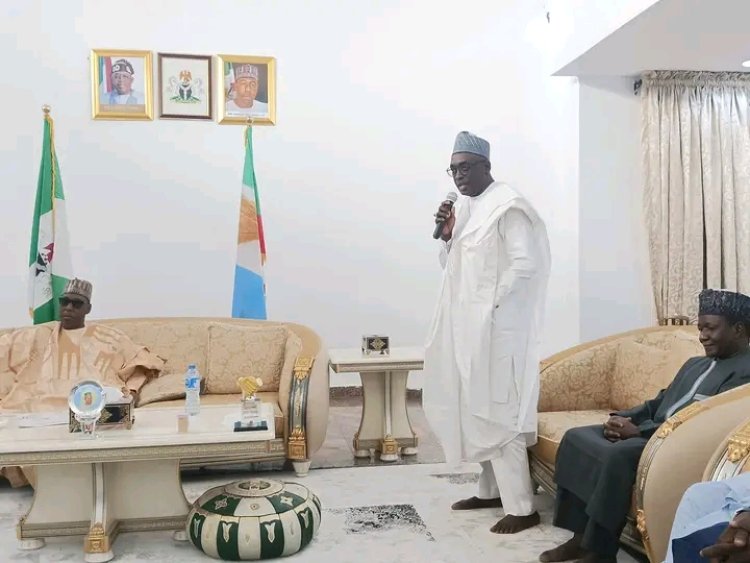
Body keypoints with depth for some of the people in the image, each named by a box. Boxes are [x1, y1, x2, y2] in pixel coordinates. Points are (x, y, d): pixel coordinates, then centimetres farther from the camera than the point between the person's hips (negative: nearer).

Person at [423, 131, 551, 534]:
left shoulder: (508, 205, -13)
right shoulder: (466, 207, 15)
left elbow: (525, 263, -20)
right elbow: (451, 265, 19)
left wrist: (493, 301, -15)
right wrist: (447, 235, 1)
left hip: (496, 326, -9)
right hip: (467, 325, 9)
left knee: (497, 411, -7)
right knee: (473, 408, 14)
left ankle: (521, 507, 3)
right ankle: (491, 490, 28)